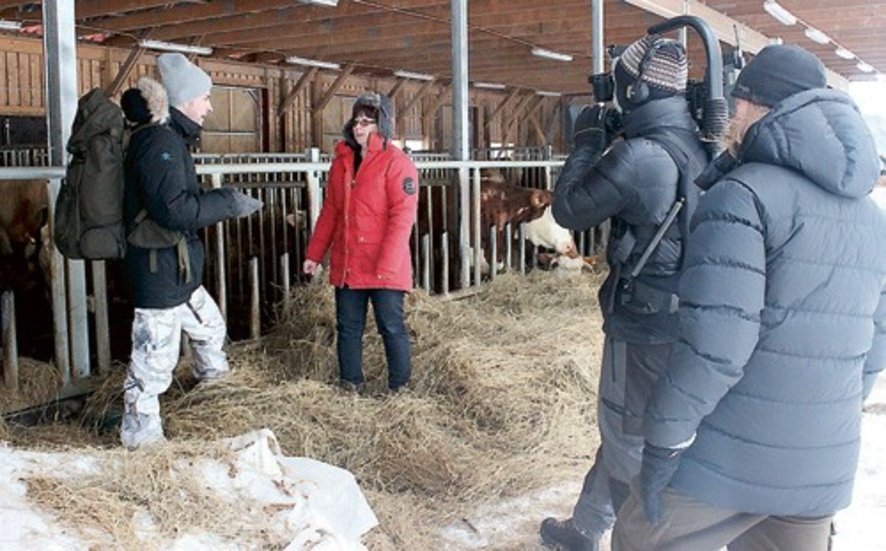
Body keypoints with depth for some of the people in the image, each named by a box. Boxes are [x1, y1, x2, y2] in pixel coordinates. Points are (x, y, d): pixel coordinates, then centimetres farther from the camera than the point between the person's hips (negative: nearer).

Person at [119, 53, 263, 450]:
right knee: (155, 359, -1)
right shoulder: (160, 141, -19)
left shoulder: (170, 138, 14)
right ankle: (140, 439, 11)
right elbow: (173, 208, -27)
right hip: (160, 269, -11)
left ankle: (212, 379, 53)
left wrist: (224, 200, 8)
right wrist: (229, 202, -19)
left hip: (178, 269, 11)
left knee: (209, 327, 29)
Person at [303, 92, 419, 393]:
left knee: (391, 327, 3)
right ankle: (350, 384, 26)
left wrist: (387, 264, -22)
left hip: (384, 269, -6)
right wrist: (315, 253, 13)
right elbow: (330, 212, 16)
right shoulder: (342, 161, 11)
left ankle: (399, 388, 16)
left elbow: (402, 217, -16)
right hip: (346, 265, 6)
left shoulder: (396, 163, -10)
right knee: (348, 328, 13)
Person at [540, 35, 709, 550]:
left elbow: (568, 209, -11)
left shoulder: (638, 156, -22)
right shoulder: (703, 148, 3)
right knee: (623, 431, 23)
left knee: (632, 449, 8)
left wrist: (589, 140, 1)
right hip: (691, 319, 9)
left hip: (648, 326, -9)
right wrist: (609, 143, 12)